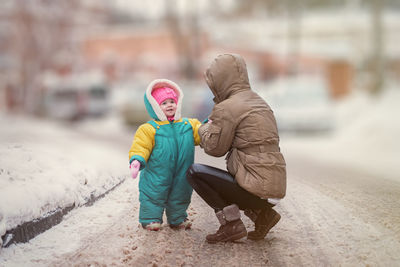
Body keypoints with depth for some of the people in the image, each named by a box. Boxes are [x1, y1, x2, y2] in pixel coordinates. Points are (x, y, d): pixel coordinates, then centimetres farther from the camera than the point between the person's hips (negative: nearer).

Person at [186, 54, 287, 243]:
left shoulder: (227, 109, -12)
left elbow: (215, 148, -5)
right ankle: (262, 212, 13)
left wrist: (204, 129, 15)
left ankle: (231, 224, -7)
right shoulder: (258, 102, 16)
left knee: (194, 172, -4)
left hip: (257, 185, -9)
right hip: (275, 183, 9)